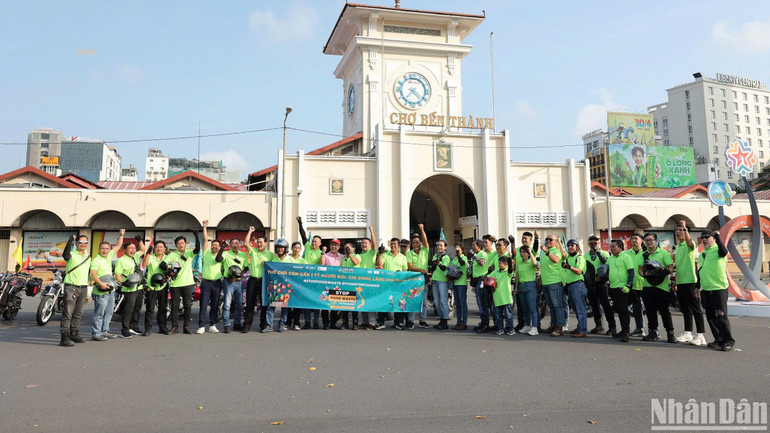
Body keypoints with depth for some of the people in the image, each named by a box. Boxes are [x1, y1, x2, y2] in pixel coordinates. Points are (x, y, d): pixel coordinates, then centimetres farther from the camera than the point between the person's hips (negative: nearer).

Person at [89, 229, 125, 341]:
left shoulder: (109, 256, 13)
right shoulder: (96, 260, -10)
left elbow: (118, 246, 22)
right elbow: (93, 274, -23)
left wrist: (121, 235, 14)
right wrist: (100, 283, -35)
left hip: (110, 291, 8)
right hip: (101, 292, -8)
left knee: (108, 313, 14)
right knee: (99, 314, -5)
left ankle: (104, 332, 23)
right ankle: (95, 334, 0)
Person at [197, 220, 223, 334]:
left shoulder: (222, 256, 12)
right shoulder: (206, 253, 8)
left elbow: (224, 268, 8)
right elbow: (205, 240, 2)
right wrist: (205, 227, -1)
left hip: (217, 283, 2)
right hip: (206, 282, -2)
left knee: (215, 306, 7)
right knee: (203, 305, -4)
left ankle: (212, 325, 14)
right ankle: (201, 326, -1)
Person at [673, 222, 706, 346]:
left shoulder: (689, 245, -8)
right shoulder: (677, 247, 17)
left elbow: (689, 241, -34)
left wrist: (685, 228, -29)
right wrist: (674, 277, 20)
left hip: (690, 281, -8)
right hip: (680, 282, 8)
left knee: (695, 308, -4)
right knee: (685, 309, 14)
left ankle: (700, 335, 0)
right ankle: (687, 333, 23)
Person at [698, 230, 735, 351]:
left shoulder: (717, 249, -5)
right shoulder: (703, 254, 17)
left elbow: (724, 252, -32)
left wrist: (717, 236, -22)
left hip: (719, 288, -8)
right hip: (705, 290, 8)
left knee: (721, 316, -6)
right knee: (710, 317, 10)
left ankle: (728, 341, 3)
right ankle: (718, 340, 20)